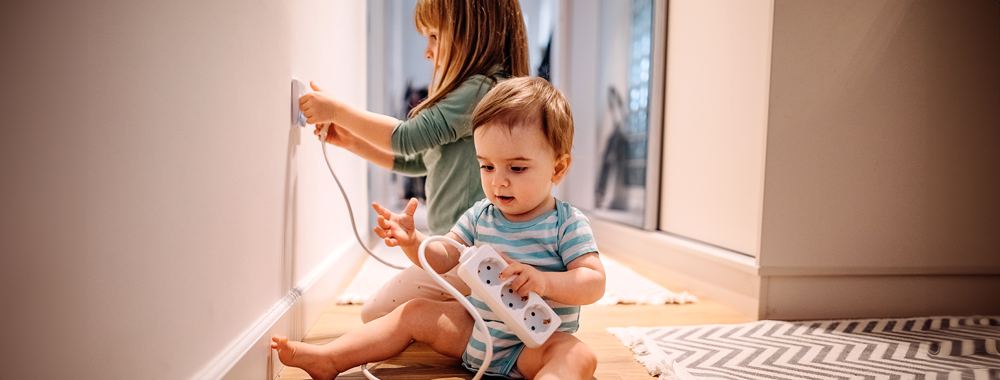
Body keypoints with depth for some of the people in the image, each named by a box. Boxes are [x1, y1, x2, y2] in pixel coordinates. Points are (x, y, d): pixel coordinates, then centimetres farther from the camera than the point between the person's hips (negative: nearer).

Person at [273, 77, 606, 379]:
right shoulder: (480, 216, 3)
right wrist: (411, 240, -15)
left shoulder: (568, 224, -12)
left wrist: (544, 281, -34)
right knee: (415, 312, 1)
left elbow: (595, 283, -17)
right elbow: (443, 260, 5)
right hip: (473, 329, 6)